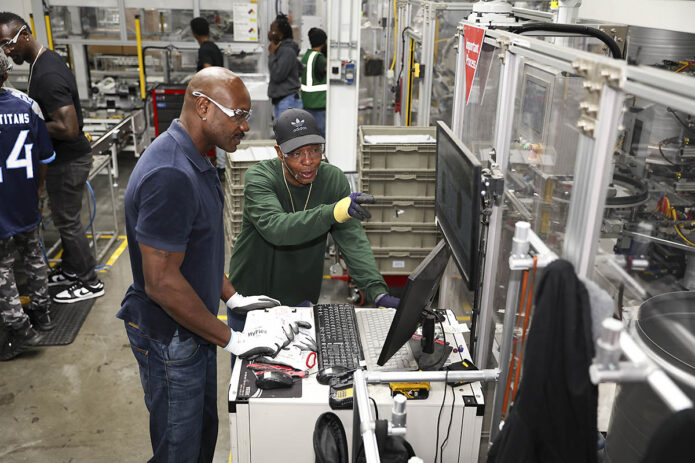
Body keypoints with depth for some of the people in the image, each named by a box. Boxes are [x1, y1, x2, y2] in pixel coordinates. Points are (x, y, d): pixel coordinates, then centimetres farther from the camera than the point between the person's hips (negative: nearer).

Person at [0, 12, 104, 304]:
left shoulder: (47, 75, -25)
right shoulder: (44, 61, 7)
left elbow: (68, 129, -30)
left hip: (69, 161, -10)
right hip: (65, 158, 10)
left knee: (67, 221, 2)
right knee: (64, 217, 20)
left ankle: (89, 283, 16)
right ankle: (70, 270, 37)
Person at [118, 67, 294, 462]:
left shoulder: (194, 160, 4)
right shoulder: (170, 176, -30)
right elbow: (162, 282, -30)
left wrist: (233, 297, 13)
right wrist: (233, 340, -23)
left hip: (195, 327, 9)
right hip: (170, 339, -9)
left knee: (204, 431, 25)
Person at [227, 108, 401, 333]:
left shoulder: (333, 179, -10)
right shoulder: (258, 177, -21)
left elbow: (353, 239, -17)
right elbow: (275, 228, -38)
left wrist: (378, 291, -30)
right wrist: (332, 212, -53)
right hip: (251, 296, -2)